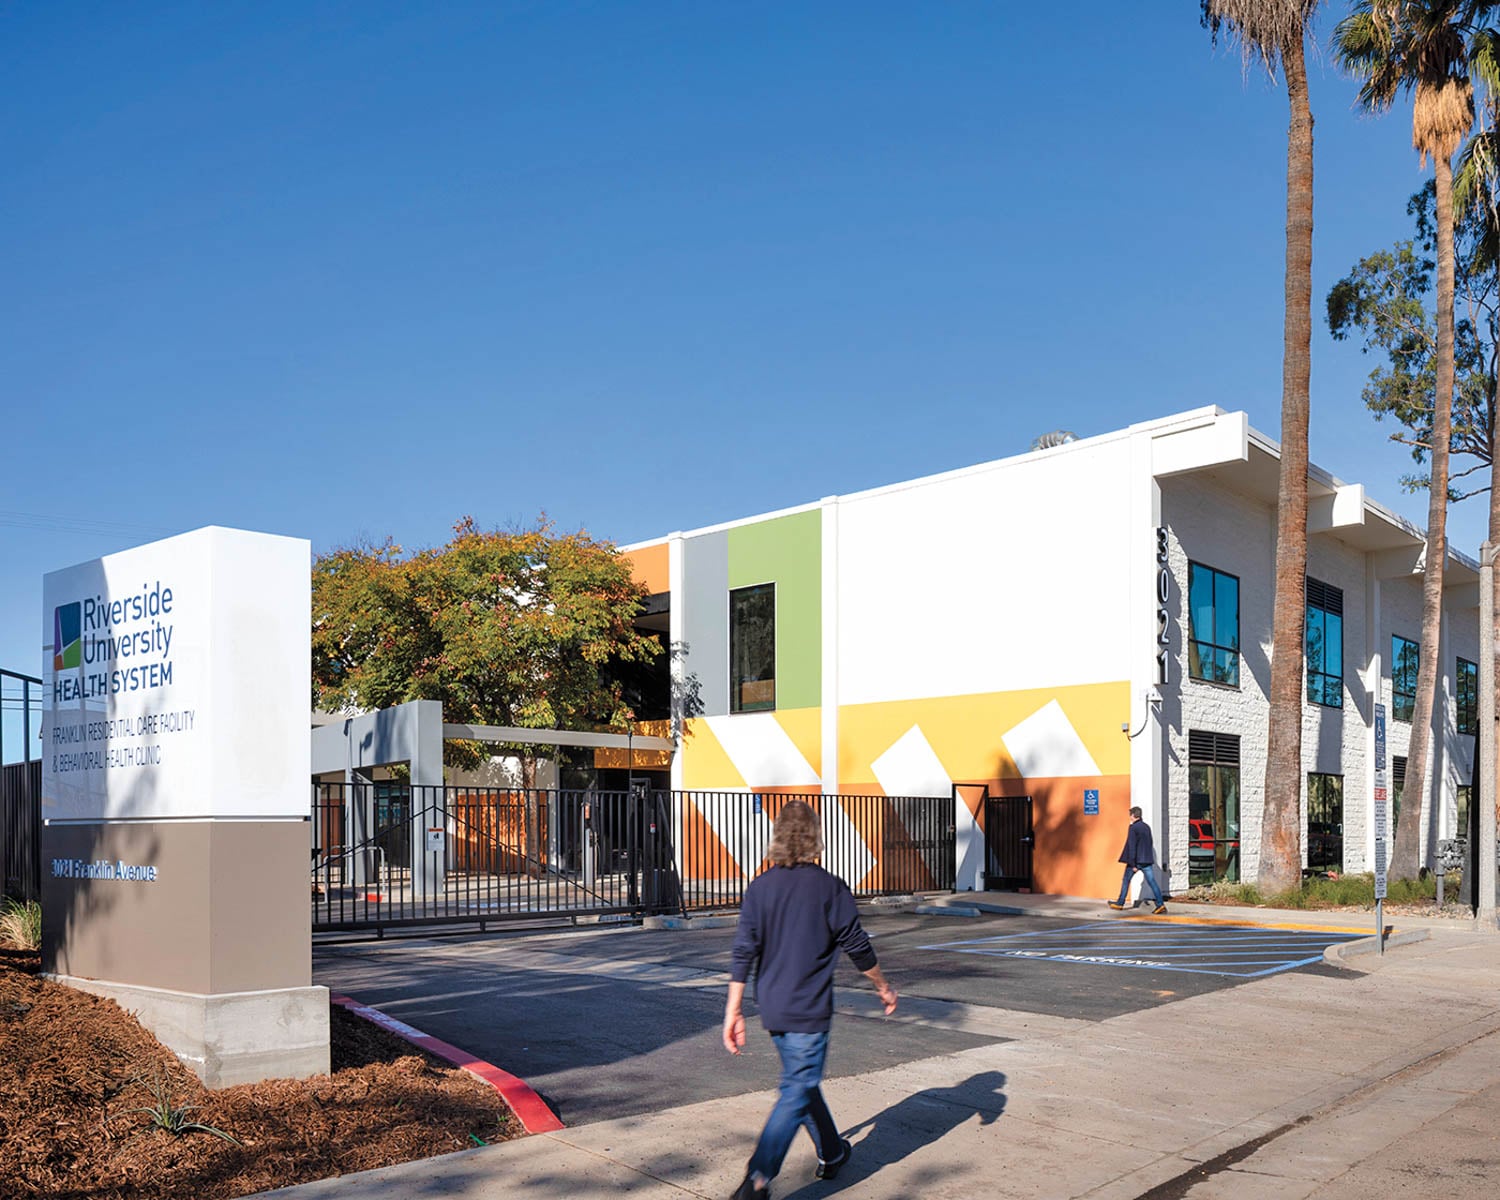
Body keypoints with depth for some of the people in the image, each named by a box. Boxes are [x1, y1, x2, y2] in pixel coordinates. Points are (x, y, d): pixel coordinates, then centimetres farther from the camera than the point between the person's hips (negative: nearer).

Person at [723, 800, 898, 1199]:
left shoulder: (760, 887, 1)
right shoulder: (830, 887, -10)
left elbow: (743, 952, -1)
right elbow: (857, 946, -4)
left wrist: (734, 1011, 3)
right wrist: (884, 987, 11)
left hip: (772, 1010, 5)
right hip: (809, 1010, -5)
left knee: (803, 1081, 22)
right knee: (797, 1093, -3)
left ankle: (830, 1154, 39)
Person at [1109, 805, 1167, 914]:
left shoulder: (1133, 828, -11)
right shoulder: (1147, 827, 11)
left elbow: (1132, 846, -16)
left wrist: (1132, 864, -16)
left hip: (1136, 860, -5)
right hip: (1147, 860, 6)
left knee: (1126, 881, 10)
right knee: (1152, 882, -1)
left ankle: (1120, 903, 18)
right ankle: (1160, 904, -13)